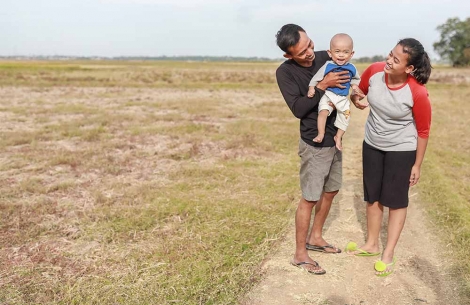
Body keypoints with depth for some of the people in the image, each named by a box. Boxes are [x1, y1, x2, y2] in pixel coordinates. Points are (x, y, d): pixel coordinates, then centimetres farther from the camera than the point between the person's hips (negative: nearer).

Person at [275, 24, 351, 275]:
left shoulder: (326, 58, 0)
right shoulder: (285, 72, -16)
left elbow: (342, 87, 13)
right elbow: (298, 109, -22)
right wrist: (322, 86, -28)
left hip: (334, 139, 7)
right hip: (314, 144, -7)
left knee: (331, 190, 18)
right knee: (310, 198, -1)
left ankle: (315, 238, 36)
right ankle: (300, 254, 13)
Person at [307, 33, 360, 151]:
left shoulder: (352, 68, 1)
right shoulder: (327, 66, -10)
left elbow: (356, 78, 19)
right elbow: (316, 78, -5)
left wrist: (354, 85, 0)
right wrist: (311, 88, -15)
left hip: (343, 98, 4)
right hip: (328, 95, -4)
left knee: (345, 117, 6)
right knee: (323, 111, -26)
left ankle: (338, 137, 26)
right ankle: (321, 134, -18)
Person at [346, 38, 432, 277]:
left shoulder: (418, 93, -28)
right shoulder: (374, 71, -17)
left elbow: (423, 131, -13)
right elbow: (359, 93, 6)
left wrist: (417, 165, -7)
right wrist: (355, 98, -18)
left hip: (402, 150, -5)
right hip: (372, 145, 5)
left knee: (396, 201, 6)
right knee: (372, 197, 15)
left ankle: (388, 253, 21)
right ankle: (371, 244, 32)